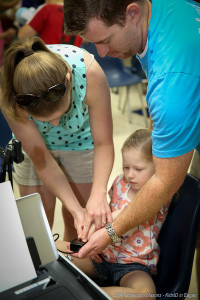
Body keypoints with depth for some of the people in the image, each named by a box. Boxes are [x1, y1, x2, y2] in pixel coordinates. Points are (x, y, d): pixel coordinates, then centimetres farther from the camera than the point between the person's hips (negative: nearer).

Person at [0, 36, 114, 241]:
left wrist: (98, 194, -39)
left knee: (77, 224, 5)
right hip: (35, 142, 0)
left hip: (81, 138, 0)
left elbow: (103, 143, -26)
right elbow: (40, 158, -24)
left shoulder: (88, 71, -38)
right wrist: (76, 208, -28)